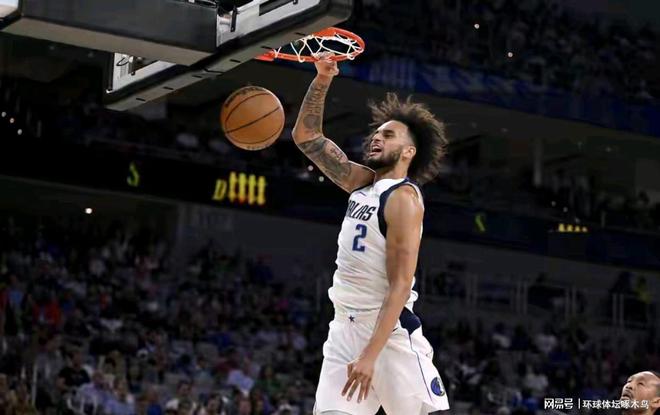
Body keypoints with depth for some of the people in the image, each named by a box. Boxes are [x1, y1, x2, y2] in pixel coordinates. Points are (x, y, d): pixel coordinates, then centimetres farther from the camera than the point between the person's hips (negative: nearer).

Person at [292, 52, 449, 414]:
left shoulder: (404, 199, -12)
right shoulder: (362, 182, 10)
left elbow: (400, 287, -18)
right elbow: (306, 136, 14)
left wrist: (370, 355, -24)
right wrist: (322, 81, -1)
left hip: (390, 330, -7)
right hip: (345, 327, 7)